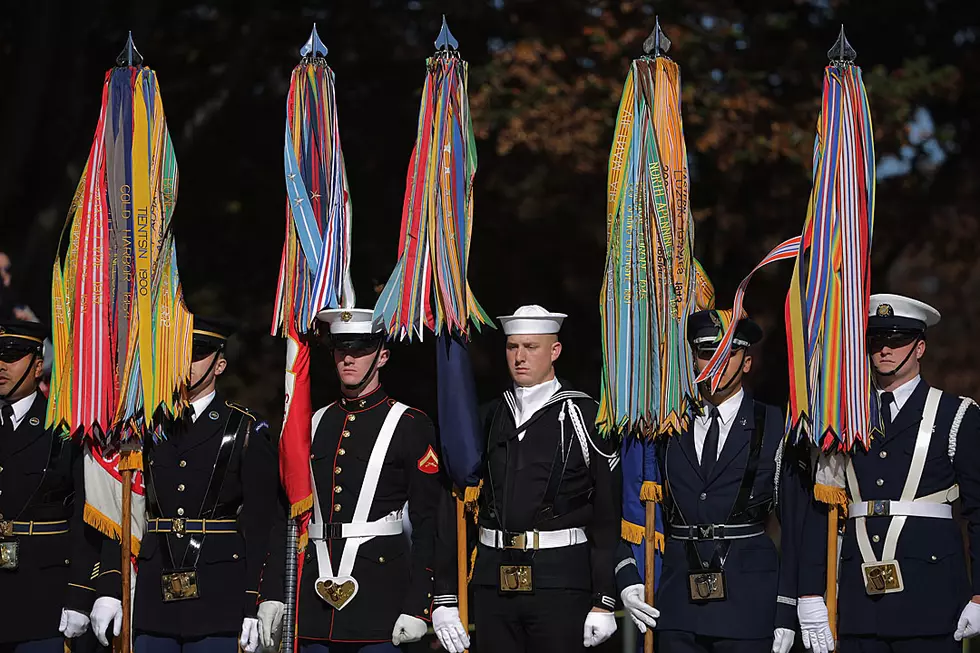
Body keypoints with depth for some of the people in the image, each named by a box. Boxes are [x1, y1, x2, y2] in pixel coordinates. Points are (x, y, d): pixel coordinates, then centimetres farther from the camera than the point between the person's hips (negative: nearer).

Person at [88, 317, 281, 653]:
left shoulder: (247, 431, 2)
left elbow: (260, 525, -2)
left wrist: (255, 605, -8)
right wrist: (109, 590, 0)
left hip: (220, 599, -3)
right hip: (153, 596, 3)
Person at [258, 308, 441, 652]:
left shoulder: (411, 426, 0)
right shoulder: (313, 424, 14)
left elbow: (428, 524, -4)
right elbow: (288, 517, 15)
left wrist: (417, 607, -11)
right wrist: (271, 594, 7)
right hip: (313, 595, 4)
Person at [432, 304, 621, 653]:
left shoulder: (586, 416, -1)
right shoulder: (488, 418, 11)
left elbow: (608, 516, -4)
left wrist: (603, 602, -8)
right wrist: (446, 597, 3)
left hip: (560, 583, -4)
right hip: (493, 582, 4)